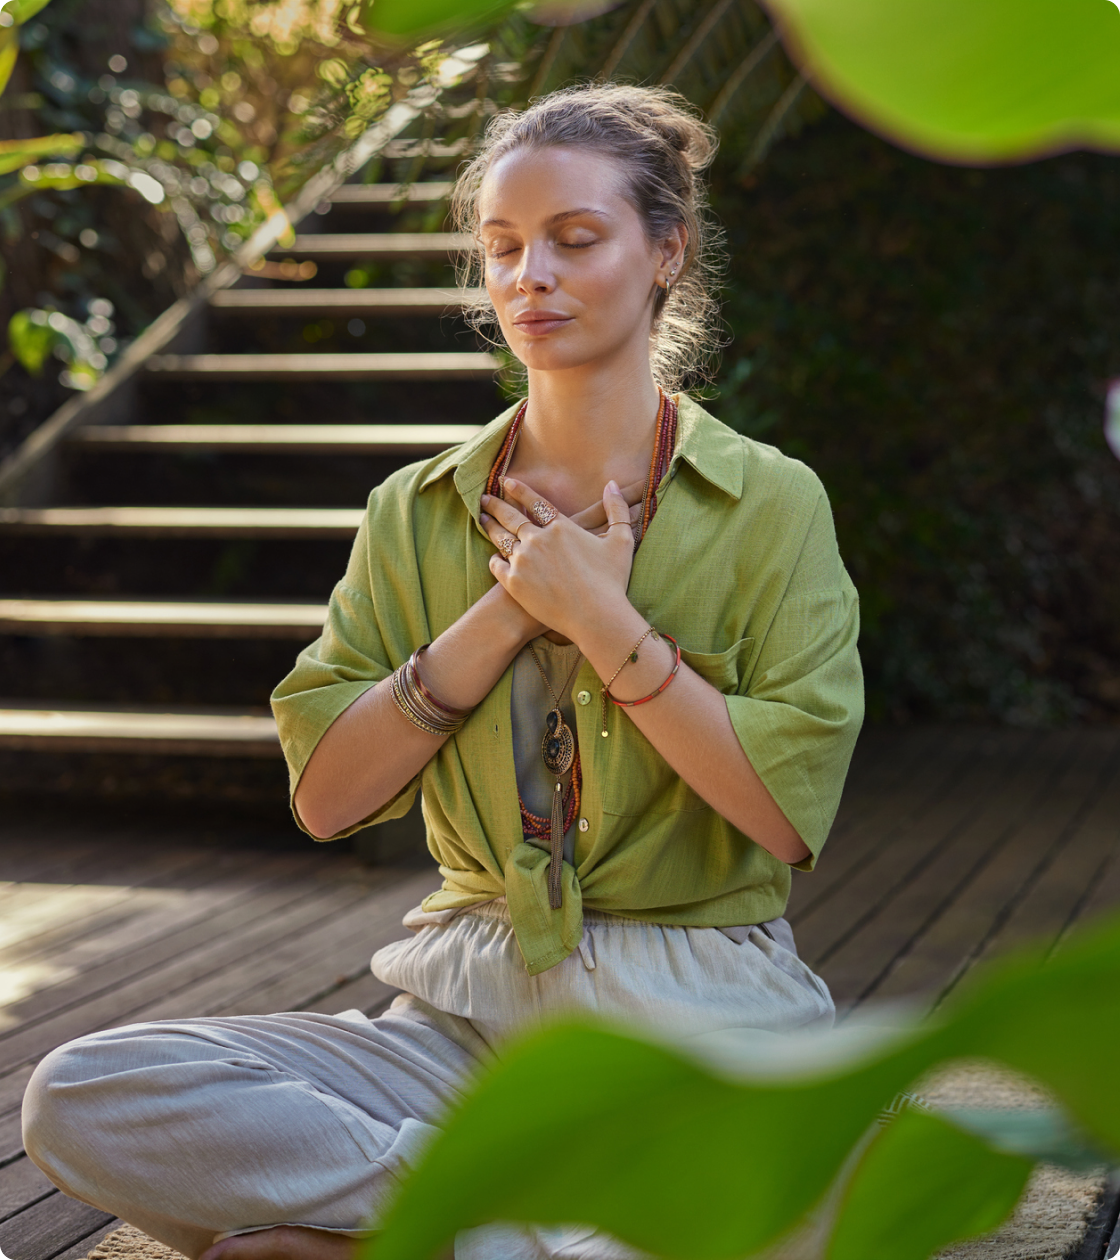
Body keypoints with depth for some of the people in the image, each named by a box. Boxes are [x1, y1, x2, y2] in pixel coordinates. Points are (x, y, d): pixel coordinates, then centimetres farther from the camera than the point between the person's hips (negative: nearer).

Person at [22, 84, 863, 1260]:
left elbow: (791, 812, -9)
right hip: (471, 1009, 2)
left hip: (699, 1026, -2)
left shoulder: (769, 503, 0)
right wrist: (506, 612, -8)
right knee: (81, 1098, -19)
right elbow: (324, 795, 0)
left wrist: (601, 619, -12)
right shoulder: (417, 513, 9)